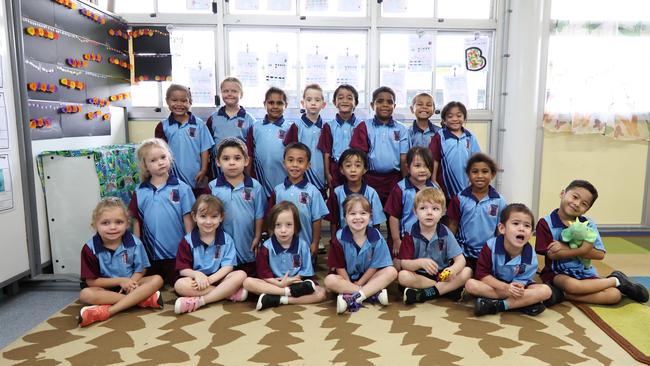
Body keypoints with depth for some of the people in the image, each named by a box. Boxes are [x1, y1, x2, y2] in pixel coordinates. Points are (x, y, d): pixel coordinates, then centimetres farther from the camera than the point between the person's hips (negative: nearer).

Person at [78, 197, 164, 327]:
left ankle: (107, 311, -33)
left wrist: (130, 282, -23)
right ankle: (144, 299, -30)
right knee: (85, 294, -31)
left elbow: (141, 270, -2)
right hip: (107, 288, -1)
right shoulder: (90, 248, -13)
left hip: (130, 283, 1)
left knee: (157, 280, -24)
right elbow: (91, 281, -9)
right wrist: (120, 281, -17)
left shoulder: (134, 243, -11)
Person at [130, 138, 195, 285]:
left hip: (177, 254, -2)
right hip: (150, 254, 3)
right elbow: (137, 222, 6)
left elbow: (187, 218, -4)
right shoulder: (139, 192, 2)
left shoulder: (181, 188, -6)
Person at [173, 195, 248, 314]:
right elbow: (183, 269, -3)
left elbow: (227, 266, -6)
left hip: (218, 278, 1)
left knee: (240, 275, -26)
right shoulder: (188, 241, 0)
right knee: (179, 285, -32)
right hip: (197, 279, 0)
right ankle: (231, 292, -27)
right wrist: (197, 274, -26)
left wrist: (209, 279, -23)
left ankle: (199, 301, -31)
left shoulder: (226, 240, 1)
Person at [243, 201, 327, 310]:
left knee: (321, 293, -25)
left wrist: (291, 280, -17)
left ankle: (277, 300, -27)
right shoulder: (266, 247, -7)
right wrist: (280, 284, -22)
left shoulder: (302, 245, -5)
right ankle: (290, 292, -30)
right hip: (274, 283, 0)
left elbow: (305, 272, -2)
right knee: (248, 282, -27)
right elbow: (263, 273, -7)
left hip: (296, 283, 0)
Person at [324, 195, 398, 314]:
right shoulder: (340, 238, -15)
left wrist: (358, 284, -11)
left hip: (368, 277, 2)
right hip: (346, 278, -1)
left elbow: (375, 265, -8)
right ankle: (375, 293, -26)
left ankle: (352, 298, -33)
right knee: (330, 280, -30)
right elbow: (339, 266, -9)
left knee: (391, 272, -21)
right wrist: (350, 285, -15)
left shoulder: (376, 237, -11)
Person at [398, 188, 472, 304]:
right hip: (419, 275, -2)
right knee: (402, 276, -31)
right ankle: (449, 289, -20)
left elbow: (460, 259, -9)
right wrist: (421, 262, -35)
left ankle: (424, 294, -24)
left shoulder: (445, 233, -4)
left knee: (467, 272, -20)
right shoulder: (410, 235, -9)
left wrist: (453, 269, -32)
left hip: (442, 275, 2)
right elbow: (404, 263, -14)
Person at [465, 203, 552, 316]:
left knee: (546, 291, -23)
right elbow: (481, 274, -18)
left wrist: (517, 287, -38)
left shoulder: (530, 256, -16)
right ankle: (524, 302, -25)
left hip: (515, 286, 1)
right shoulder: (491, 246, -20)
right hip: (494, 285, -1)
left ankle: (497, 305, -27)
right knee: (470, 284, -30)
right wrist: (505, 287, -29)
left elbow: (522, 280, -13)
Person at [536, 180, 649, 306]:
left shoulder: (588, 224, 1)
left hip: (584, 273, 2)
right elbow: (551, 255, -14)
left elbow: (600, 254, -6)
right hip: (557, 273, -2)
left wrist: (565, 248, -17)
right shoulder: (546, 223, -9)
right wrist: (581, 249, -18)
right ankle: (616, 280, -6)